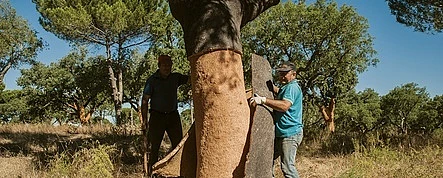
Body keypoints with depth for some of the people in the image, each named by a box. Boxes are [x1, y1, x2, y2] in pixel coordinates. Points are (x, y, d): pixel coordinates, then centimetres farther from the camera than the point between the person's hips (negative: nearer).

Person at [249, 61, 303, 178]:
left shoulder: (292, 87, -14)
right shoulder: (286, 88, 19)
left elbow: (285, 105, -31)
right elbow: (278, 92, 43)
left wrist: (263, 100, -34)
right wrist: (268, 83, 27)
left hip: (290, 133, -11)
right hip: (281, 134, 11)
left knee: (287, 166, -12)